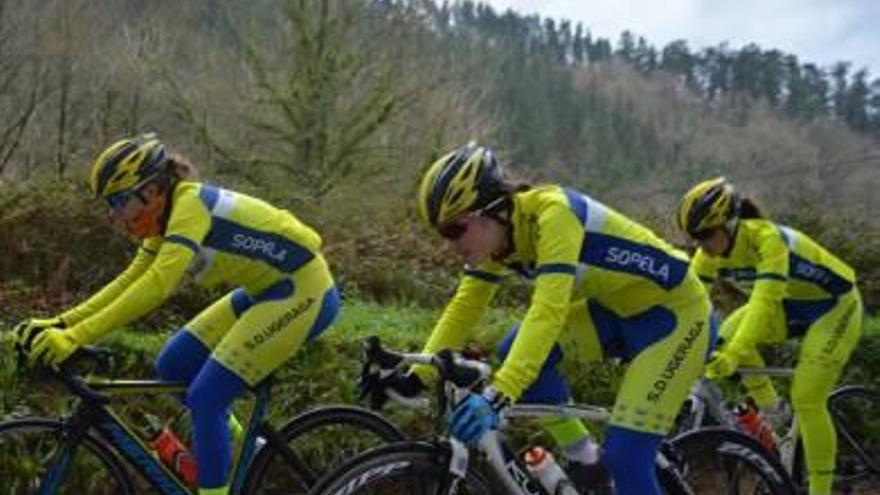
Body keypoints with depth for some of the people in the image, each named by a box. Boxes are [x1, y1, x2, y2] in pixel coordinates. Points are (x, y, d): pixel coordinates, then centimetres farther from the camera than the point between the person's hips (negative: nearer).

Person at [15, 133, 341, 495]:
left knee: (205, 396, -13)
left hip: (303, 291, -9)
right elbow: (129, 282, 8)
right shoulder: (167, 217, 6)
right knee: (173, 365, 6)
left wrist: (75, 337, -35)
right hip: (267, 289, 9)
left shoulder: (189, 205, -22)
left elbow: (156, 286, -33)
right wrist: (60, 324, -2)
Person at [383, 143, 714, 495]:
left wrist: (497, 395, -49)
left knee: (626, 458, -15)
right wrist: (416, 376, -10)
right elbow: (463, 308, -1)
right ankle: (581, 459, 5)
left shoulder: (552, 213, -30)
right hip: (619, 309, 8)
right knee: (516, 351, -12)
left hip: (675, 312, -8)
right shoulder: (495, 239, -6)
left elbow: (548, 311, -40)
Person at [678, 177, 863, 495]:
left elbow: (764, 301, -45)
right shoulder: (711, 251, -15)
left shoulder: (767, 238, -35)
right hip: (792, 307, 7)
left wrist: (733, 355, -55)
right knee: (729, 334, -15)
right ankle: (768, 410, 5)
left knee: (806, 401, -14)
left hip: (834, 308, -7)